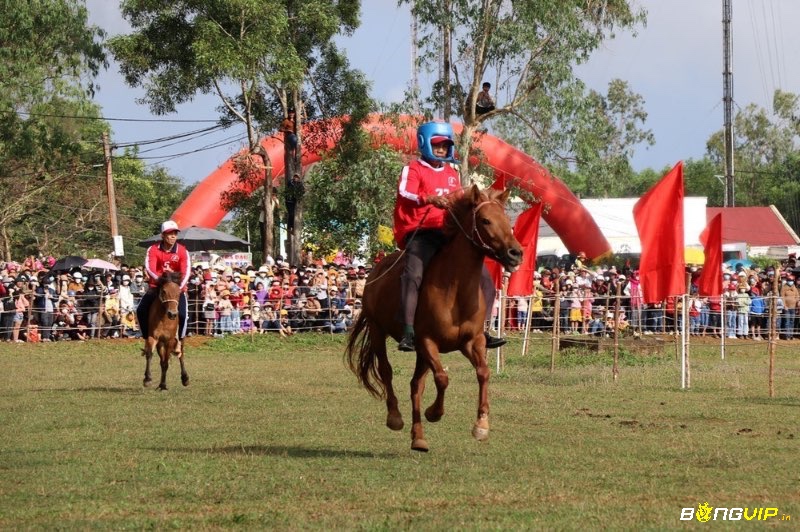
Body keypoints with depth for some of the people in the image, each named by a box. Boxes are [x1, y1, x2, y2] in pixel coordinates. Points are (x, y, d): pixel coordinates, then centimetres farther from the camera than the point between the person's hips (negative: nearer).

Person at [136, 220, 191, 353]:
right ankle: (147, 338, 2)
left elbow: (186, 271, -17)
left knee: (182, 313, -23)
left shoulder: (182, 251, -7)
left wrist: (180, 286, -35)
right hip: (156, 286, 1)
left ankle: (179, 341, 0)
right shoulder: (153, 250, -6)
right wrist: (160, 279, -39)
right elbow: (149, 267, -20)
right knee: (141, 310, -17)